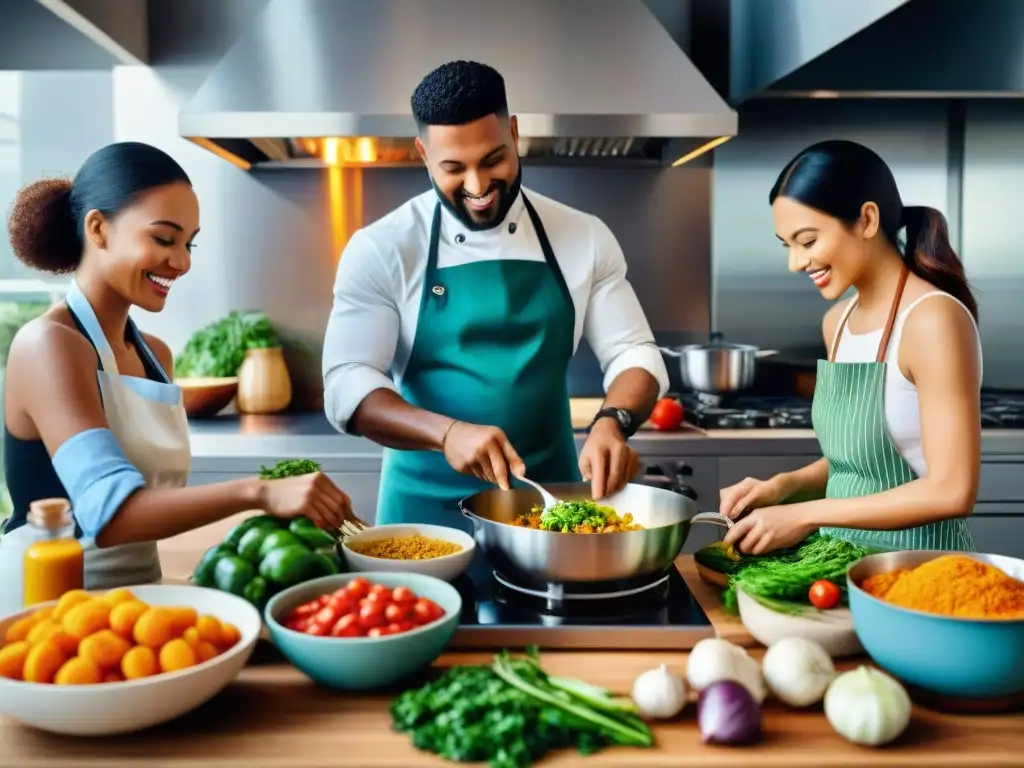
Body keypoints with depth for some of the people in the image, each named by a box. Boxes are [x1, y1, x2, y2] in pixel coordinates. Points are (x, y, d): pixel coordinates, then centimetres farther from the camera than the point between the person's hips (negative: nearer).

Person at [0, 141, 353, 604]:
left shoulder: (155, 355, 10)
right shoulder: (48, 344, -13)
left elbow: (157, 496, 8)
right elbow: (108, 511, -25)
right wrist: (256, 493, -35)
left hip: (134, 595, 6)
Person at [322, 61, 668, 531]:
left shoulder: (583, 238, -1)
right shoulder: (381, 249, -9)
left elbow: (632, 353, 0)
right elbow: (347, 384, -14)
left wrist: (612, 422, -22)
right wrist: (446, 433, -32)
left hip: (550, 496, 2)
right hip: (429, 507, -2)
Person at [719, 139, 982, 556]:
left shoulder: (933, 319, -15)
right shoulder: (837, 321, 6)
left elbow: (951, 492, -17)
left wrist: (806, 515, -16)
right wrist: (784, 485, -1)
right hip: (843, 555, 6)